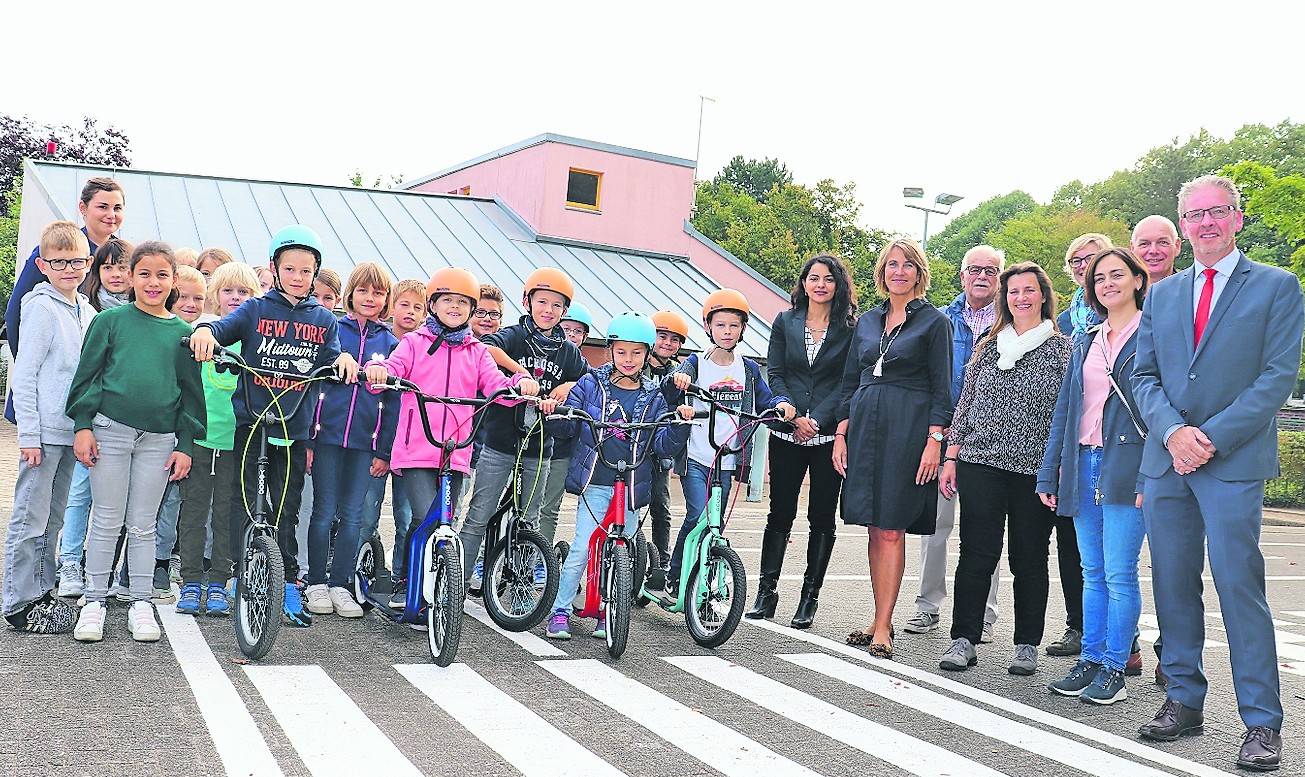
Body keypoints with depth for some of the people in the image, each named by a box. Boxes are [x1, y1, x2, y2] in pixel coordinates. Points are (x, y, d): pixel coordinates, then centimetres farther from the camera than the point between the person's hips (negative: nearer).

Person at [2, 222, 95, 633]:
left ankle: (41, 592, 24)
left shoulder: (88, 311, 11)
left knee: (53, 518, 14)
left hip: (71, 430, 7)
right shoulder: (42, 308, -10)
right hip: (44, 430, -7)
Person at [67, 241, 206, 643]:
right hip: (110, 431, -1)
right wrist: (82, 425, -5)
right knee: (106, 522, 4)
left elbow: (191, 392, 10)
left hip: (158, 439, 2)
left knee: (143, 526, 8)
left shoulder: (183, 332, 8)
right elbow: (86, 375, 3)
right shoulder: (110, 320, 3)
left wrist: (185, 444, 5)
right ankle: (94, 602, 16)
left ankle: (141, 604, 17)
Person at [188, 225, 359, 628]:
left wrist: (344, 359, -15)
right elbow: (222, 329, -11)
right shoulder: (256, 309, 1)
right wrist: (204, 331, -34)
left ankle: (289, 584, 15)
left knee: (287, 508, 8)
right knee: (243, 501, 2)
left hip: (294, 429, 2)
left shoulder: (324, 320, 8)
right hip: (249, 421, -2)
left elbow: (331, 368, 7)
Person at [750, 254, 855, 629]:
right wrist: (794, 417, -9)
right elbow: (774, 375, 4)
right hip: (787, 433, 1)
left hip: (829, 434, -1)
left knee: (822, 516, 3)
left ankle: (810, 596, 12)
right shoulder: (785, 322, 8)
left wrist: (817, 420, -13)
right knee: (780, 513, 3)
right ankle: (766, 591, 12)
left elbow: (848, 382, -3)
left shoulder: (850, 328, 2)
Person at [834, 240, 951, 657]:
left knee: (891, 528, -7)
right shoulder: (867, 321, 15)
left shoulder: (933, 321, 0)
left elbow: (942, 388, -4)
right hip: (865, 426, 5)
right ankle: (880, 618, 16)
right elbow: (850, 381, 16)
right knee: (874, 527, 7)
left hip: (908, 428, -5)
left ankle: (883, 626, -2)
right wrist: (841, 433, 9)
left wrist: (935, 440, -12)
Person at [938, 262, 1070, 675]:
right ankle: (964, 639, 8)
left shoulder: (1061, 348, 4)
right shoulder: (988, 345, 11)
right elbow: (966, 404, 12)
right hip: (980, 464, 2)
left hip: (1036, 470, -2)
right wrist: (951, 457, 6)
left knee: (1030, 559, 6)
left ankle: (1027, 644, 17)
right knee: (976, 553, 0)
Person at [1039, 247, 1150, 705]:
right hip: (1083, 465, 6)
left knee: (1119, 574, -4)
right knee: (1092, 573, 11)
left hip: (1125, 467, -6)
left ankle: (1114, 669, 4)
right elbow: (1064, 408, 16)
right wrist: (1049, 474, 12)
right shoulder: (1085, 341, 17)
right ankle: (1091, 659, 17)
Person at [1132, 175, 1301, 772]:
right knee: (1173, 585, 8)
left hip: (1234, 460, -4)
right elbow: (1144, 375, 12)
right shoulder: (1161, 295, 16)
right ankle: (1183, 700, 19)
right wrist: (1172, 431, -7)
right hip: (1166, 459, 5)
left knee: (1239, 585, -7)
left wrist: (1212, 438, -13)